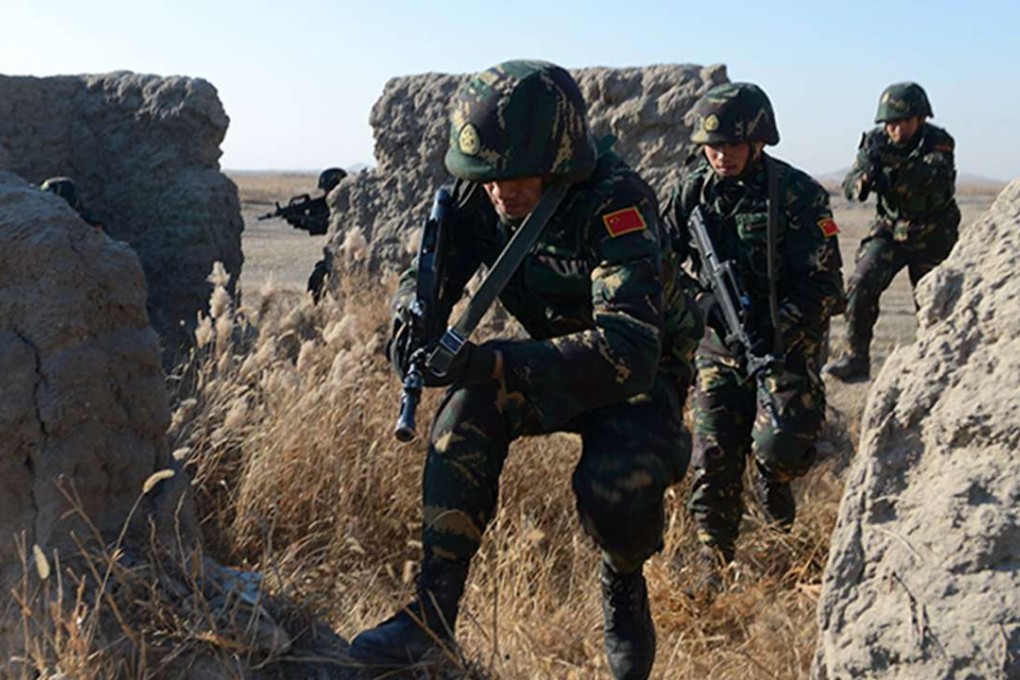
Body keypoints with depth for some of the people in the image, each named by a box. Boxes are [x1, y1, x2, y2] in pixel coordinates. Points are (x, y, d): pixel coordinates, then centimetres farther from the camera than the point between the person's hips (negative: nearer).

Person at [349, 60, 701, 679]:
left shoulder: (617, 203, -33)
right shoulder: (481, 195, -14)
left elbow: (628, 351, -43)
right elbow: (430, 271, -6)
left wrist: (492, 364, -55)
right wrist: (413, 319, -33)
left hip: (644, 369, -5)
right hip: (554, 356, 5)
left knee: (615, 487, -32)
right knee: (471, 407, -25)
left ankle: (625, 582, 7)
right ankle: (434, 609, -19)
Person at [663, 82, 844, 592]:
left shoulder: (797, 195, -13)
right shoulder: (691, 190, -2)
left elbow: (823, 286, -15)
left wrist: (774, 339, -27)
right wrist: (702, 301, -14)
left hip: (785, 342, -3)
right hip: (719, 340, 3)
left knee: (780, 444, -17)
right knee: (713, 454, -1)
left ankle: (773, 483, 21)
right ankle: (712, 554, 16)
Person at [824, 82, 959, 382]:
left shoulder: (937, 142, -16)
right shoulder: (876, 141, -9)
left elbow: (938, 179, -35)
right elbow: (851, 188, -12)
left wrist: (901, 162, -49)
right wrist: (865, 174, -35)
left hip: (932, 236, -2)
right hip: (889, 230, 2)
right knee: (861, 286, -17)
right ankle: (856, 358, -11)